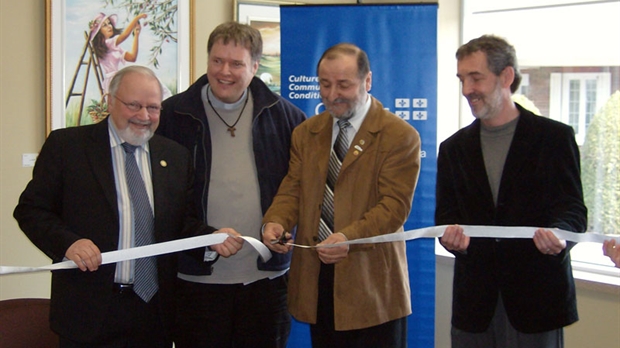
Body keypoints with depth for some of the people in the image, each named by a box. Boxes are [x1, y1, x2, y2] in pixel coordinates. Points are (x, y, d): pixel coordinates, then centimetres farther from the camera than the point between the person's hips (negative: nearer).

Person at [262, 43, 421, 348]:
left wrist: (349, 237, -29)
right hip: (315, 279, 5)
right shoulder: (305, 133, 14)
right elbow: (292, 189, 9)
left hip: (371, 284, -4)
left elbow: (394, 205, -14)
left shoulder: (400, 136, -5)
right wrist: (275, 221, -13)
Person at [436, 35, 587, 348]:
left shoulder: (555, 137, 0)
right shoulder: (453, 148, 11)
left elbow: (573, 208, -4)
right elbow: (446, 215, 9)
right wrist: (453, 236, -15)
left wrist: (559, 234, -27)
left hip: (537, 298, -3)